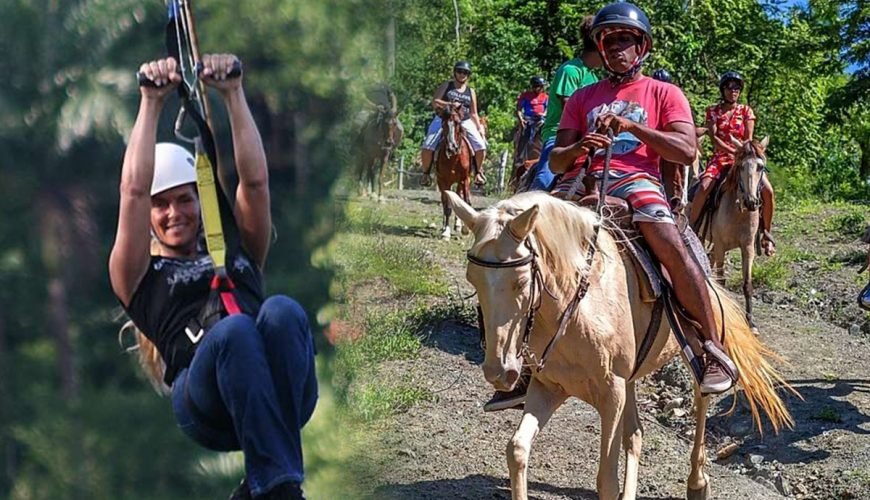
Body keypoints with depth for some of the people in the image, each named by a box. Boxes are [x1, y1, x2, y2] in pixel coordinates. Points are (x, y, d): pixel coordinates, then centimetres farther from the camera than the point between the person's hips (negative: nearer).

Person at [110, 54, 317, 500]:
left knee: (281, 310, -31)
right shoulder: (140, 275, 24)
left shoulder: (236, 249, 31)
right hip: (207, 405, -3)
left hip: (285, 395, 3)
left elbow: (255, 180, 17)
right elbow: (133, 191, 11)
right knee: (233, 329, -36)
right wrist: (152, 102, 12)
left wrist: (233, 94, 12)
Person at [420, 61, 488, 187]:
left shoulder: (471, 92, 10)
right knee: (427, 147, -18)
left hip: (465, 122, 2)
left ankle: (479, 172, 12)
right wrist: (450, 104, -22)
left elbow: (473, 114, 12)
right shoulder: (446, 86, 4)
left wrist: (480, 128, -1)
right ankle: (426, 173, 5)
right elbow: (434, 102, -7)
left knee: (481, 147, -13)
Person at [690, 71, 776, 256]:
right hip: (720, 158, -1)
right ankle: (691, 228, -15)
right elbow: (713, 137, -5)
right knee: (703, 187, -28)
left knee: (768, 191, -19)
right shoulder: (713, 111, 7)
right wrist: (733, 150, -17)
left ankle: (766, 232, -1)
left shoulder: (746, 111, 10)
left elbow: (749, 139, 3)